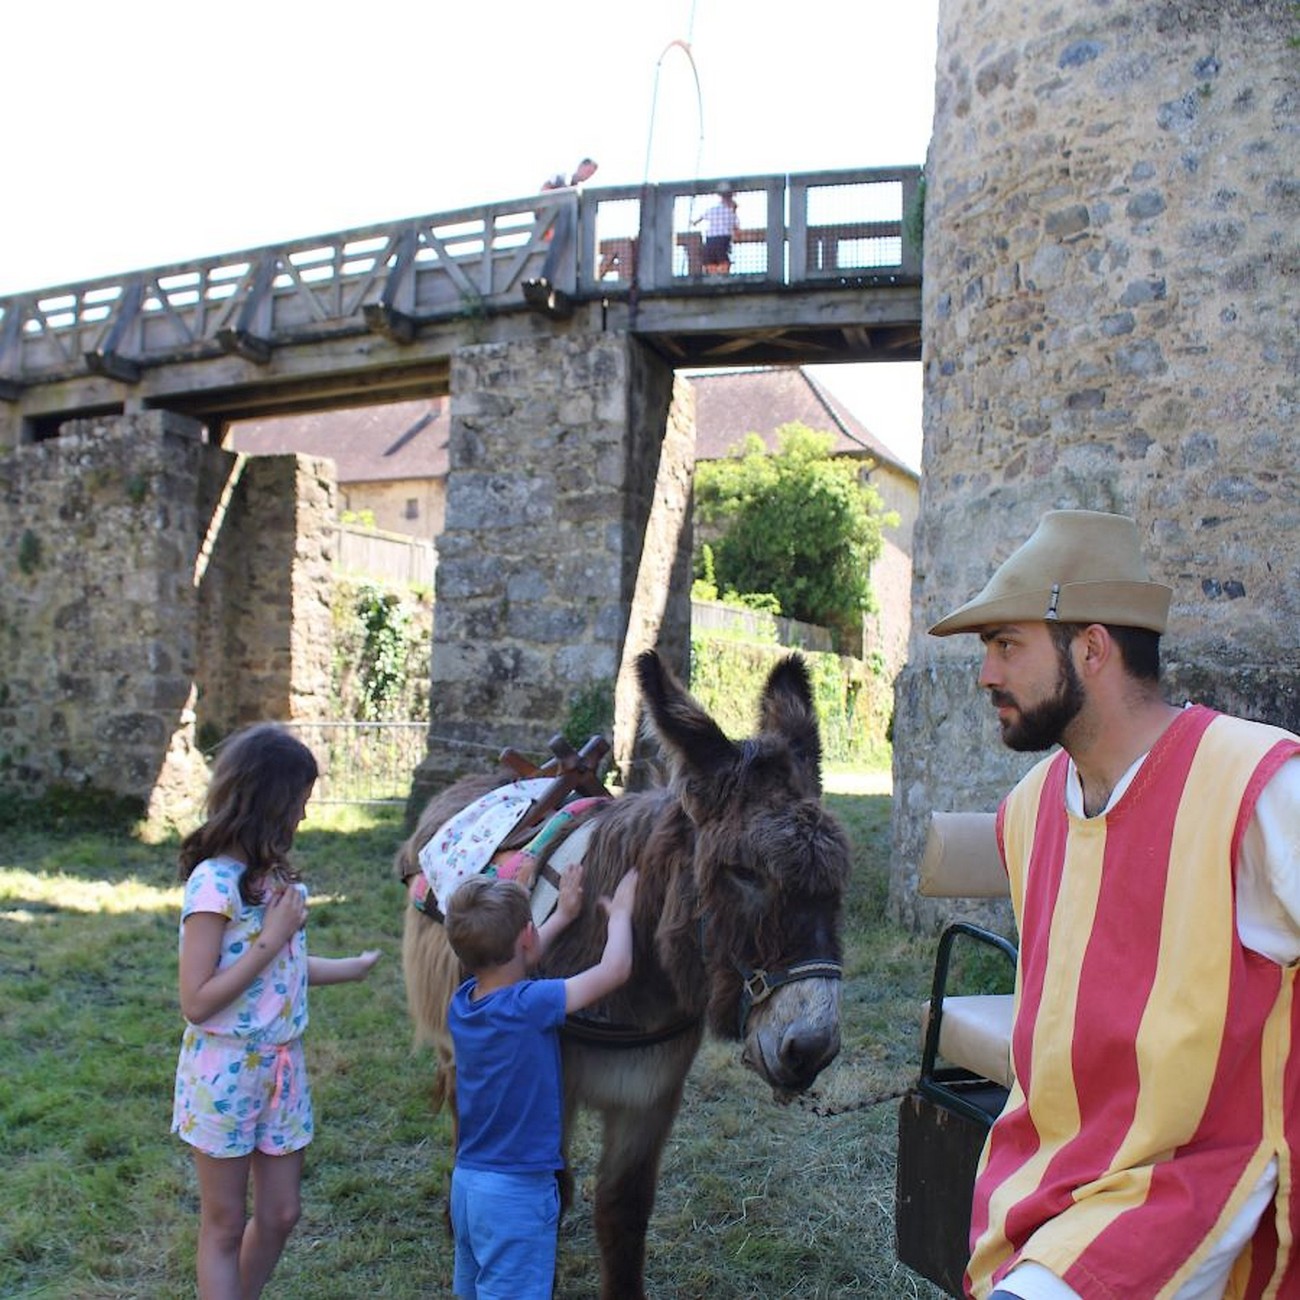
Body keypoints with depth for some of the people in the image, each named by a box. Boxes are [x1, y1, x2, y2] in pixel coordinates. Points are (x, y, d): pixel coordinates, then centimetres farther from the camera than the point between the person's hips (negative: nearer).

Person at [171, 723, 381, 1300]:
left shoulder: (275, 873, 3)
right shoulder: (214, 881, -19)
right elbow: (197, 1003, -21)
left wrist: (365, 964, 17)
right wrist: (272, 938, -21)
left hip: (283, 1066, 7)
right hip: (226, 1072, -7)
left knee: (279, 1215, 15)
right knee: (225, 1225, 9)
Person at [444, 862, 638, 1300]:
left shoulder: (461, 1004, -1)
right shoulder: (529, 1006, -22)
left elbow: (507, 963, 21)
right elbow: (614, 969, -19)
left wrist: (562, 916, 25)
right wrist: (620, 912, -1)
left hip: (465, 1181, 8)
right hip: (518, 1191, -8)